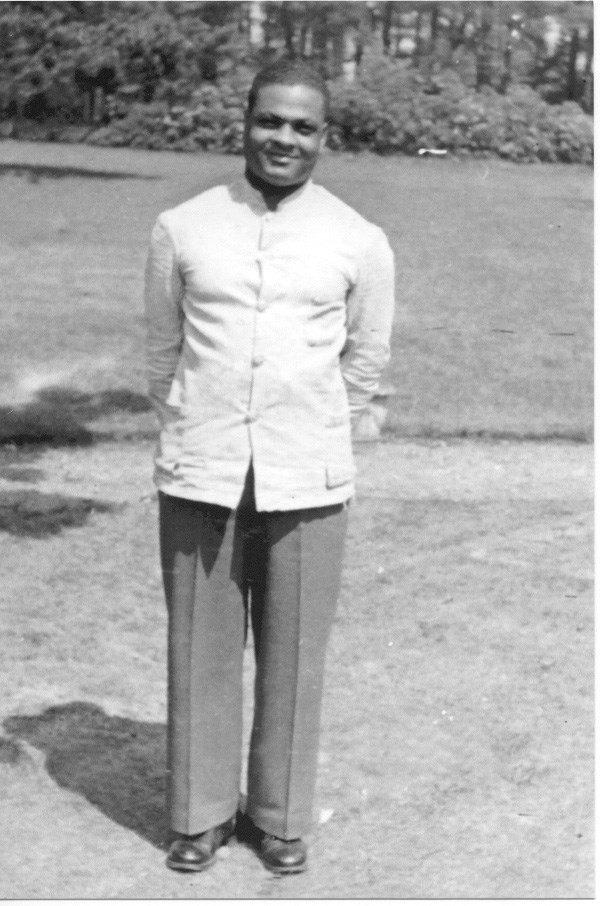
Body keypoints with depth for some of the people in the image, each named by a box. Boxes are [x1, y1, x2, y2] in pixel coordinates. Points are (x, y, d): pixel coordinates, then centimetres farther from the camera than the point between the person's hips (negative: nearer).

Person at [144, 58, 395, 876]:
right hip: (200, 478, 1)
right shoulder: (181, 230, 0)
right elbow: (163, 351, 11)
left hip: (306, 484, 0)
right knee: (202, 652, 9)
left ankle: (281, 816, 25)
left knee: (292, 656, 8)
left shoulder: (361, 243, -1)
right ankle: (202, 813, 25)